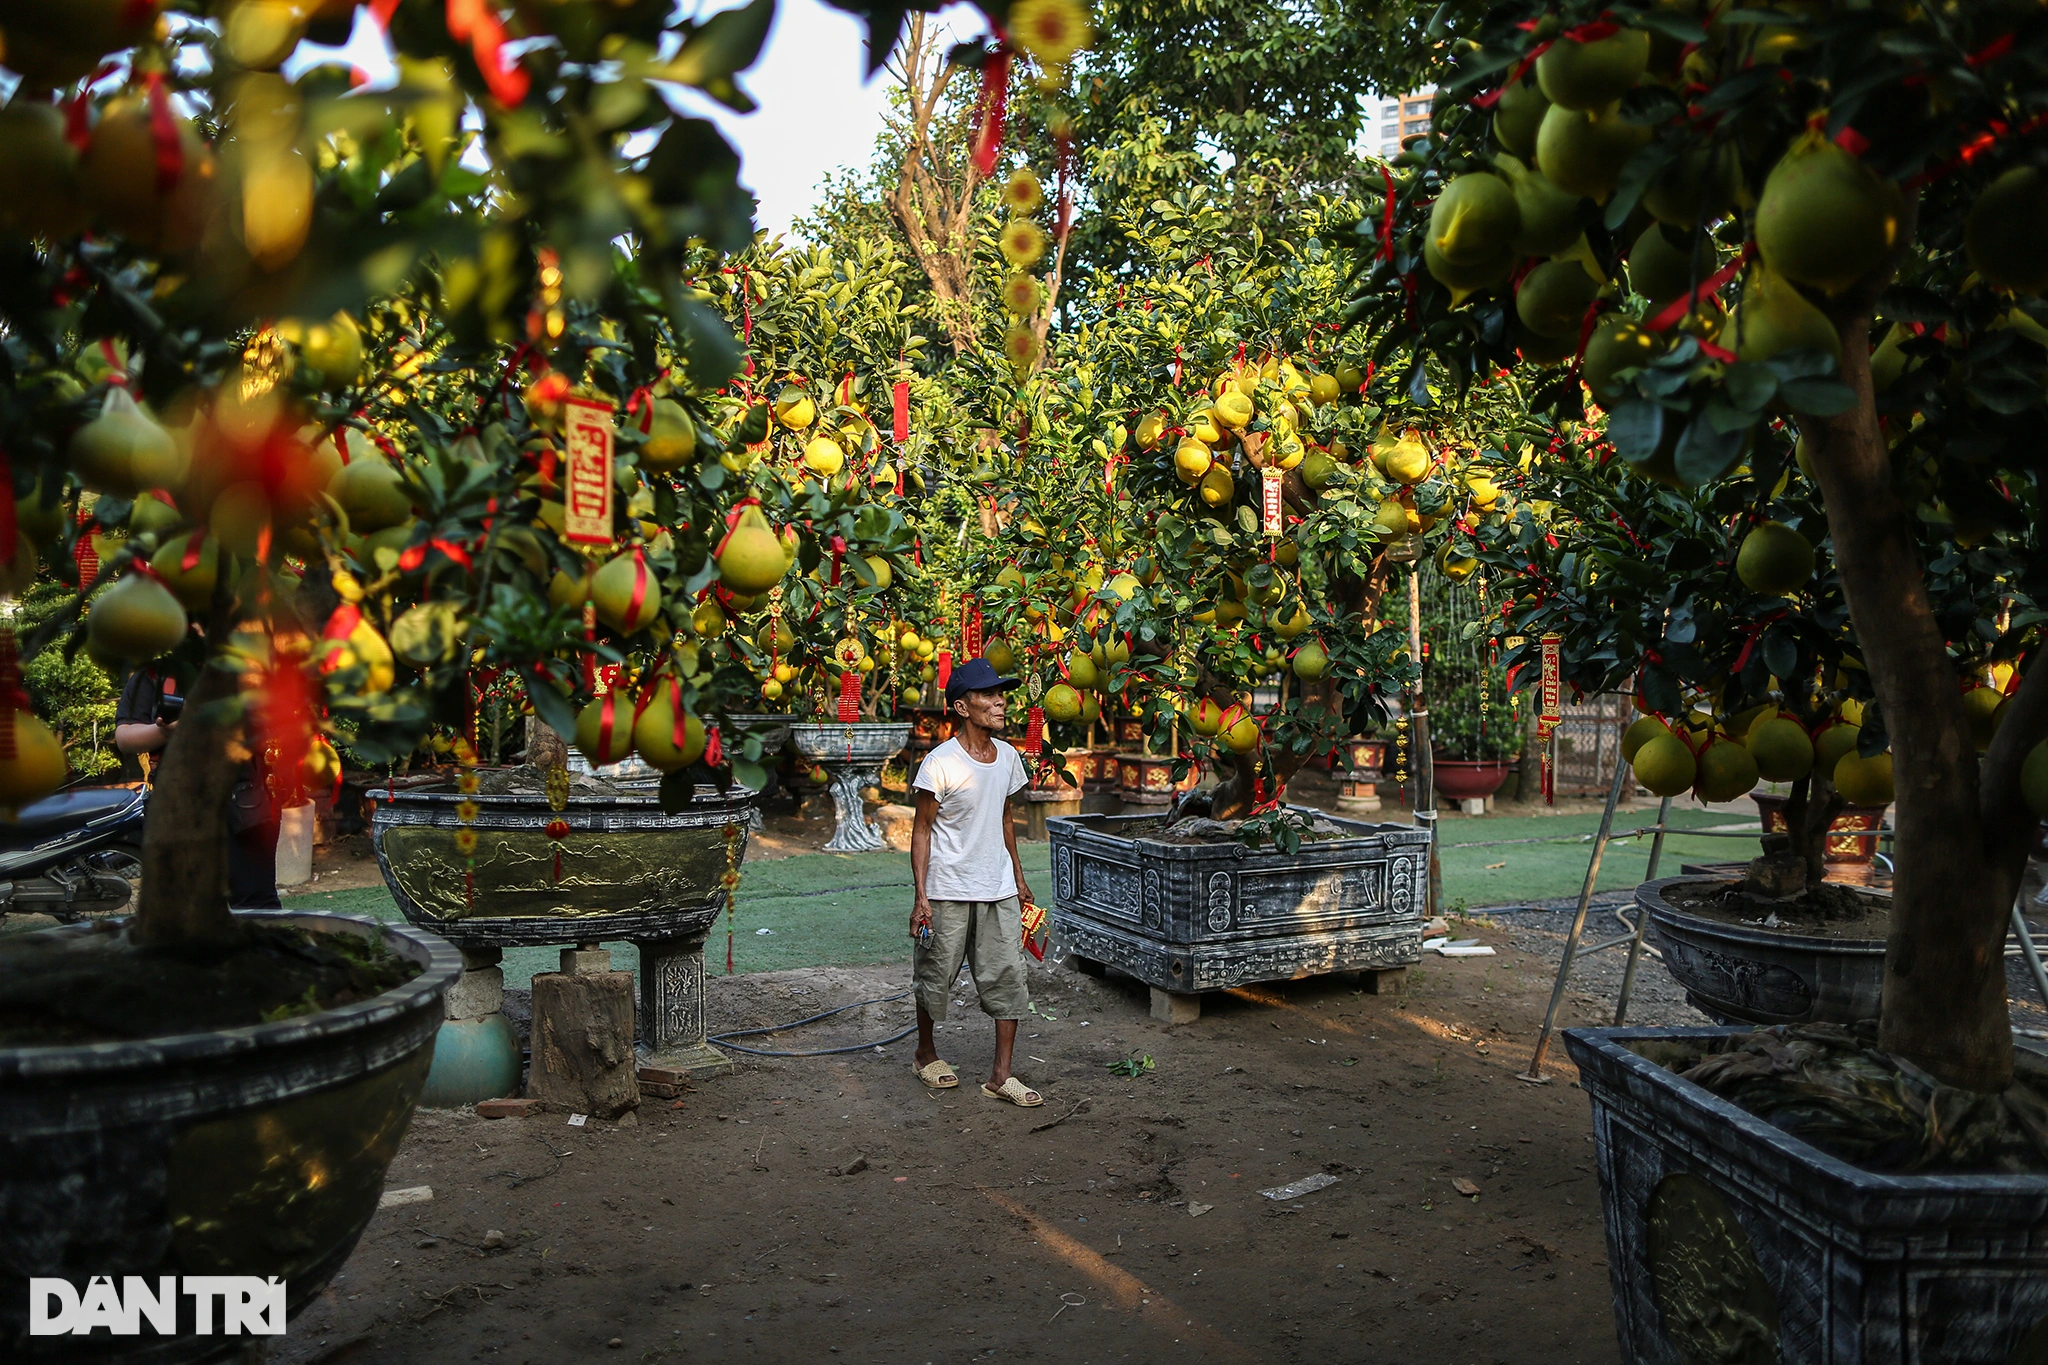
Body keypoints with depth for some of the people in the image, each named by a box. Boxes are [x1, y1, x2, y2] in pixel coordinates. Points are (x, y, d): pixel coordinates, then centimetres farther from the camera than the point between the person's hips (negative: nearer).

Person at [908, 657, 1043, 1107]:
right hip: (948, 891, -5)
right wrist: (920, 896, -13)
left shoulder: (1007, 757, 4)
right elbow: (922, 830, -10)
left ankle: (1001, 1076, 9)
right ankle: (926, 1053, 33)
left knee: (1009, 976, 1)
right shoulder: (940, 764, -14)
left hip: (999, 888, 5)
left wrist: (1017, 876, 18)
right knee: (936, 976, 9)